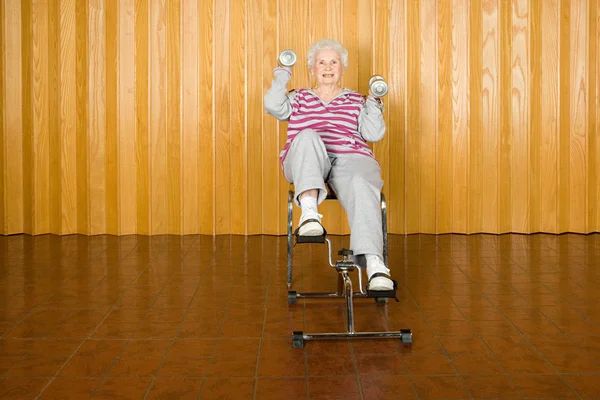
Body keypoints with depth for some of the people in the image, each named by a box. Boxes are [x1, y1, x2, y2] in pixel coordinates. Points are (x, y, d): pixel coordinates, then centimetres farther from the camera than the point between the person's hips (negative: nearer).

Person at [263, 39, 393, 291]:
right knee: (307, 136, -35)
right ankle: (309, 211, -52)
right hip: (306, 164, 0)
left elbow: (374, 134, 15)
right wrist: (282, 76, 16)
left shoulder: (356, 101, 27)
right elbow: (274, 107, 8)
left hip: (350, 158, 0)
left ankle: (374, 263, -53)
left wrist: (374, 104, 5)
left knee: (362, 187, -36)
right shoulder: (298, 98, 29)